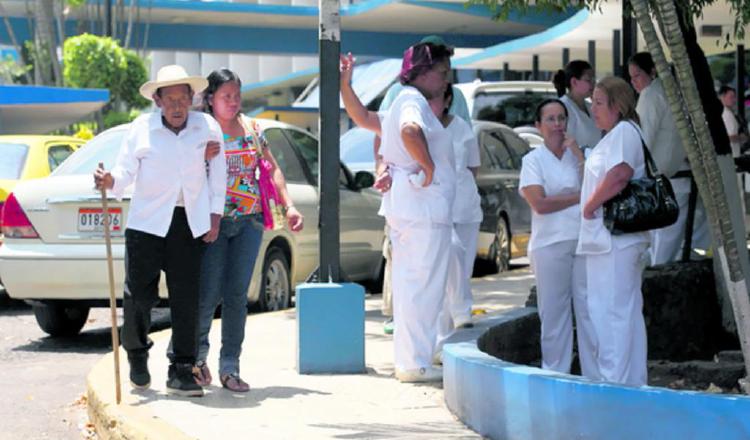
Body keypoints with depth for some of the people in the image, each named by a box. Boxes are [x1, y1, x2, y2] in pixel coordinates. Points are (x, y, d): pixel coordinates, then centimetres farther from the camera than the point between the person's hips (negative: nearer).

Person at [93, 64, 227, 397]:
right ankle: (137, 354, 25)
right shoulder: (141, 129, -1)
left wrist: (214, 219, 4)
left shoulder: (208, 127, 3)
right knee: (139, 293, 0)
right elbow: (126, 171, -3)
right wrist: (110, 181, -25)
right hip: (147, 220, -1)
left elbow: (218, 174, 8)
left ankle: (181, 371, 2)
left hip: (190, 223, 1)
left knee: (186, 297, -4)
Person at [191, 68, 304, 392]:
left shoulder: (251, 129, 10)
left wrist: (288, 206, 2)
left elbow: (272, 169, 11)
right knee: (210, 294, -6)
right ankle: (198, 354, 19)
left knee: (237, 295, 1)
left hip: (249, 221, 3)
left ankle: (230, 368, 6)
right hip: (213, 221, -3)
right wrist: (202, 157, -25)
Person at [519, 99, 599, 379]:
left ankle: (595, 375, 3)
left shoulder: (580, 155, 13)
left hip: (584, 240, 2)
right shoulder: (533, 160, 4)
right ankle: (555, 375, 8)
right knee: (554, 313, 2)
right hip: (550, 243, -2)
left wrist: (578, 155, -4)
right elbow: (540, 203, -9)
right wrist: (579, 197, -4)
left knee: (589, 309, 0)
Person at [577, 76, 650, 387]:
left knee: (609, 310, -10)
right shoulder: (614, 135, 21)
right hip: (609, 238, 11)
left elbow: (619, 174, -26)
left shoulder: (624, 131, -12)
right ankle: (633, 381, 17)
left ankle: (613, 379, -10)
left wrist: (590, 206, -16)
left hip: (614, 239, -11)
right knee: (627, 310, 12)